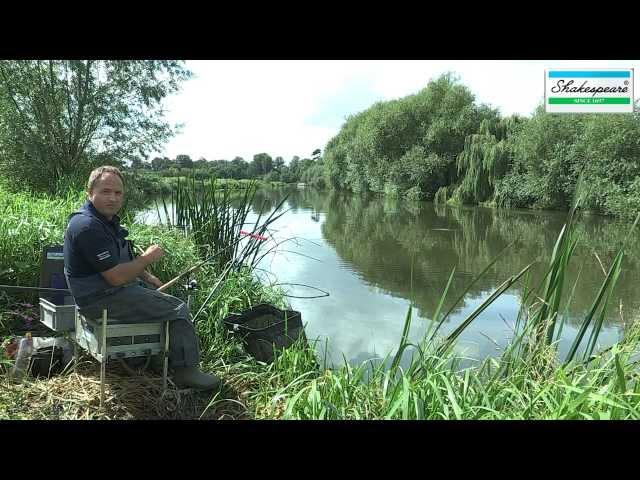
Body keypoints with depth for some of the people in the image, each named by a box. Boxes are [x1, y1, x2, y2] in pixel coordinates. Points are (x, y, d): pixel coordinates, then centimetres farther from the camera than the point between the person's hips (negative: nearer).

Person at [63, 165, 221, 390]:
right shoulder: (88, 226, -25)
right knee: (178, 309, -8)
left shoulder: (107, 219, 9)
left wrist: (147, 276, 9)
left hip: (113, 289, 11)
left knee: (168, 297, 21)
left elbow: (122, 260, 22)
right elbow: (116, 276, -28)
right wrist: (147, 258, -15)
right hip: (102, 300, -11)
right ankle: (186, 371, 4)